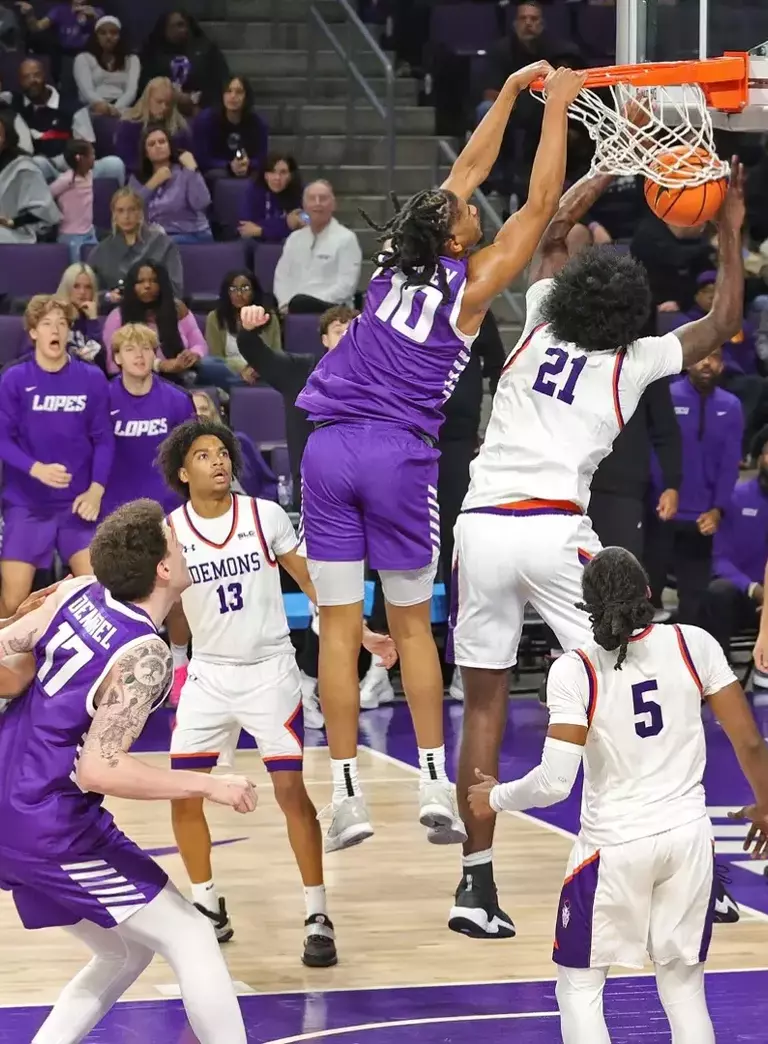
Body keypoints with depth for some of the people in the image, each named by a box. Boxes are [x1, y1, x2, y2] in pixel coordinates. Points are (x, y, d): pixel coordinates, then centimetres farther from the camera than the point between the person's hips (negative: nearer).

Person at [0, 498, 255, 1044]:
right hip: (52, 829, -8)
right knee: (192, 940, 0)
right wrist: (210, 786, -18)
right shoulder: (145, 656, -21)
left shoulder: (77, 593, 0)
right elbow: (99, 770, -24)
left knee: (125, 953, 20)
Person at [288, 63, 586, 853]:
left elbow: (468, 169, 18)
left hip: (330, 449, 3)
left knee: (338, 625, 2)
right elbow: (540, 204, 0)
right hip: (399, 456, -3)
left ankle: (347, 797, 2)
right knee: (411, 624, 10)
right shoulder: (469, 285, -4)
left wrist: (513, 90, 25)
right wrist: (555, 107, 6)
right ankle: (433, 784, 6)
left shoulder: (393, 257, 6)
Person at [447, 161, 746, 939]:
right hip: (555, 531, -3)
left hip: (483, 526, 3)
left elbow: (551, 231, 30)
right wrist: (730, 231, 24)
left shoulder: (541, 324, 15)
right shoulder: (633, 362, 8)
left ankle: (477, 885, 5)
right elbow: (724, 322, 21)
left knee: (483, 704, 7)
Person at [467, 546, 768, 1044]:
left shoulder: (574, 671, -13)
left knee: (579, 989, 13)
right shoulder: (694, 644, -5)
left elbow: (555, 783, -17)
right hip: (689, 836, 3)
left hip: (614, 845, -3)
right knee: (685, 991, 15)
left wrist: (496, 797, 2)